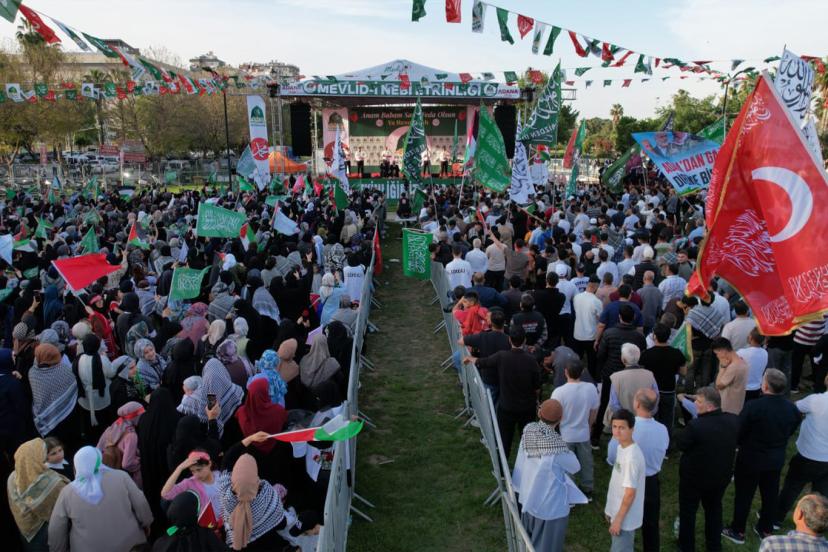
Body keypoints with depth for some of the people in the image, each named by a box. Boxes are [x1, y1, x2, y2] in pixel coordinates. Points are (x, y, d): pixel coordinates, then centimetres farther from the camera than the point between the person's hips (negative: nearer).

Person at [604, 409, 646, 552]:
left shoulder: (632, 457, -29)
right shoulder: (621, 447, 0)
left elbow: (630, 493, -24)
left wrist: (618, 519, -17)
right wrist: (611, 509, 18)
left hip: (625, 517, -9)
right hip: (617, 511, 9)